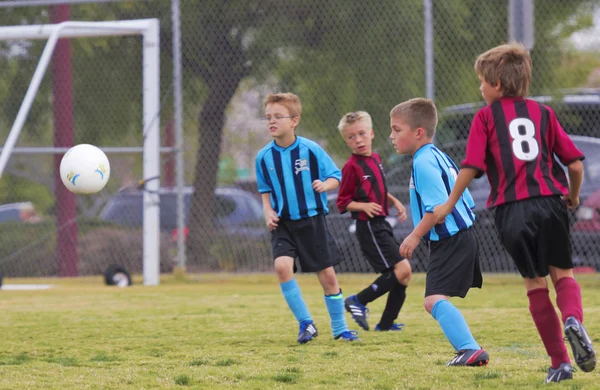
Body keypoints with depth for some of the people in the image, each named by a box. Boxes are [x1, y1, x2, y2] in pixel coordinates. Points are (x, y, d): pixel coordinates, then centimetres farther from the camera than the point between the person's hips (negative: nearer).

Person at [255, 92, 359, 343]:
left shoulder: (310, 150, -10)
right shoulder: (264, 157, -2)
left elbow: (336, 176, -3)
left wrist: (325, 184, -25)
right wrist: (268, 211, -4)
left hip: (313, 221, -1)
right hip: (283, 224, 1)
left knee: (327, 275, 4)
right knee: (282, 265, -23)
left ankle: (340, 328, 23)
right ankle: (305, 323, -9)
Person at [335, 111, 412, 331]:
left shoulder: (375, 159, 12)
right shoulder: (352, 167, -12)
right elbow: (342, 203, -11)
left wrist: (394, 202, 14)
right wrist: (363, 206, -26)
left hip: (382, 225, 9)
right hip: (369, 227, -9)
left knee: (403, 276, 10)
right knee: (402, 269, -17)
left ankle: (386, 323, 18)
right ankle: (359, 301, -9)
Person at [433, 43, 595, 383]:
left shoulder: (486, 117, 6)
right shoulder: (544, 113, 13)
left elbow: (471, 168, -2)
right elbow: (575, 164, 9)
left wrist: (450, 205, 10)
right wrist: (573, 196, 28)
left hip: (511, 211, -1)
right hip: (550, 202, 1)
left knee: (536, 283, 9)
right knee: (563, 273, 13)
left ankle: (560, 362, 5)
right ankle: (573, 319, -20)